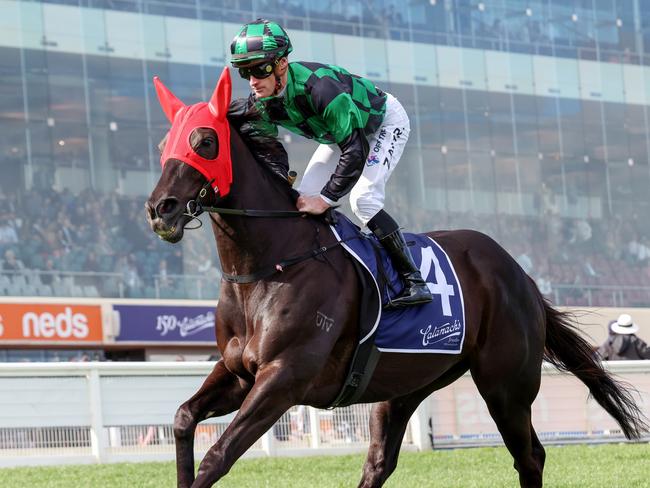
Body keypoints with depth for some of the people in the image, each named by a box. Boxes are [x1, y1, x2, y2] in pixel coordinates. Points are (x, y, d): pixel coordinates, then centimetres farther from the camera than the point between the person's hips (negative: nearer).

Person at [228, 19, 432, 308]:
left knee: (362, 200, -24)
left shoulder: (319, 86, -43)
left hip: (385, 123, -8)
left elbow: (355, 152, -40)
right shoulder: (259, 104, -20)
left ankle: (414, 281, -18)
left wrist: (325, 200, -37)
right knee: (305, 199, -3)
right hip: (343, 130, 8)